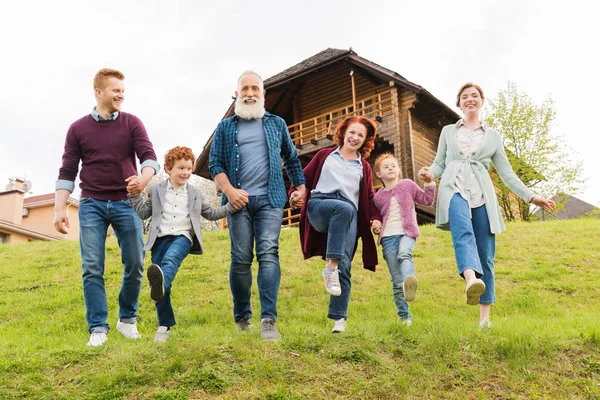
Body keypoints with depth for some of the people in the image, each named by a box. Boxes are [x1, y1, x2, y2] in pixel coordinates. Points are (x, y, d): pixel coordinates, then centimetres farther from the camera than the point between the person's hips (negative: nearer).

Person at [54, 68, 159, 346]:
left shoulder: (132, 123, 5)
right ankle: (98, 328, 3)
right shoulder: (78, 128, 6)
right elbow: (67, 172, 5)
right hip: (91, 205, 0)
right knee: (92, 268, -4)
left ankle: (127, 319, 19)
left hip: (126, 203, 0)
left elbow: (149, 156, -7)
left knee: (135, 264, -1)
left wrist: (143, 179, -30)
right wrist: (59, 209, -5)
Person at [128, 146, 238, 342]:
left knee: (171, 258, -38)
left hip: (183, 237, -1)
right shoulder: (156, 190, 17)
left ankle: (162, 282, -71)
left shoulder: (195, 193, 20)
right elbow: (144, 213, 15)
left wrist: (233, 206, 14)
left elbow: (211, 214, 25)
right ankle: (165, 326, 4)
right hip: (161, 238, 1)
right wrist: (135, 195, 1)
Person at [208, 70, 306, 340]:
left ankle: (268, 320, -18)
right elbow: (215, 163, 6)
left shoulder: (277, 123, 17)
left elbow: (291, 158, 25)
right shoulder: (225, 127, 13)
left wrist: (300, 185, 14)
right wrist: (229, 191, -9)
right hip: (239, 200, 0)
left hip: (270, 199, 0)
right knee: (241, 259, -3)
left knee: (268, 254, -13)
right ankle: (242, 318, 10)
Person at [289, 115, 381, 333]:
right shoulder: (325, 155, 23)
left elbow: (369, 197, 22)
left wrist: (376, 217, 4)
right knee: (345, 207, -38)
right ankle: (330, 266, -40)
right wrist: (295, 192, -5)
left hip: (349, 217, 2)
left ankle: (339, 318, -14)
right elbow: (304, 177, 16)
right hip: (319, 206, -2)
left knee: (345, 266, -14)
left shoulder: (364, 167, 28)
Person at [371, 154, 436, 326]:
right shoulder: (378, 197, 15)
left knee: (404, 254, -39)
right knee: (396, 281, -1)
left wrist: (429, 183, 3)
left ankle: (410, 280, -67)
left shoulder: (408, 185, 12)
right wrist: (375, 226, 8)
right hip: (388, 237, 2)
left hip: (407, 233, -2)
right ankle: (405, 317, 7)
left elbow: (427, 200, 15)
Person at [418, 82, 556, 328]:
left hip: (482, 195, 2)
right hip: (455, 188, -1)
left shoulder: (493, 136, 20)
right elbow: (440, 164, 19)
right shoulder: (448, 131, 20)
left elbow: (506, 172, 19)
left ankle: (484, 317, 2)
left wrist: (530, 197, 12)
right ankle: (472, 281, -60)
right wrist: (430, 174, -5)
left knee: (486, 255, -4)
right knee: (463, 231, -33)